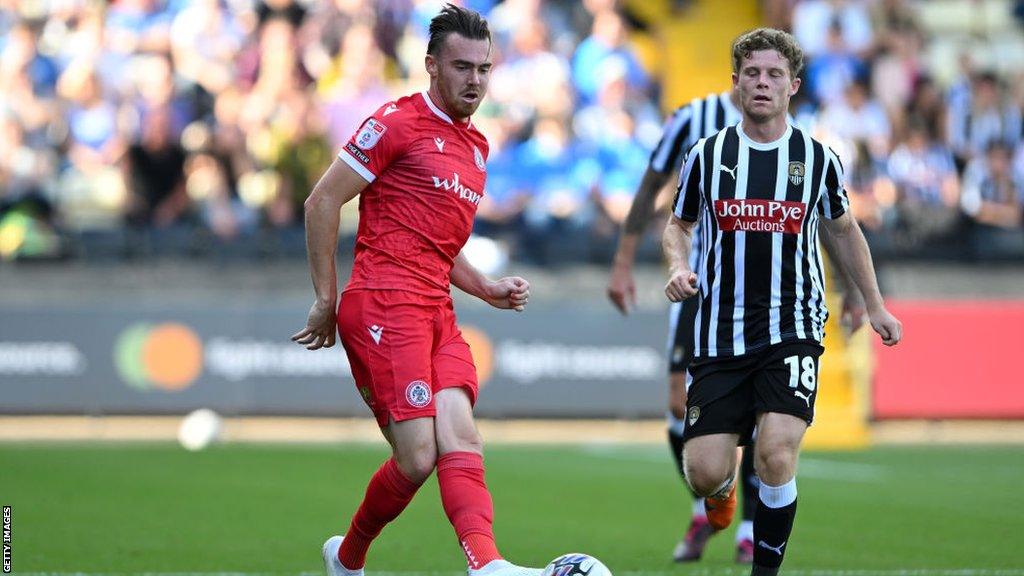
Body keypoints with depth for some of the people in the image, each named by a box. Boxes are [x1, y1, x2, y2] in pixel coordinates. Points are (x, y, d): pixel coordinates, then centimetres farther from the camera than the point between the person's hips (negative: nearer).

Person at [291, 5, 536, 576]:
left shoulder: (477, 147, 22)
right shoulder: (399, 123, -3)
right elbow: (322, 202, -4)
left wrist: (488, 289, 15)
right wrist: (327, 300, -4)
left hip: (436, 312, 7)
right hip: (384, 308, -7)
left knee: (460, 434, -16)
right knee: (417, 458, -13)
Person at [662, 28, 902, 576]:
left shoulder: (817, 158, 4)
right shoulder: (707, 155, 3)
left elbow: (842, 231, 19)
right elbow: (677, 225, 15)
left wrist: (875, 305, 22)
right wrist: (678, 266, -6)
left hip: (793, 330, -1)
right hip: (720, 333, 1)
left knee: (776, 455, -21)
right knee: (705, 474, -6)